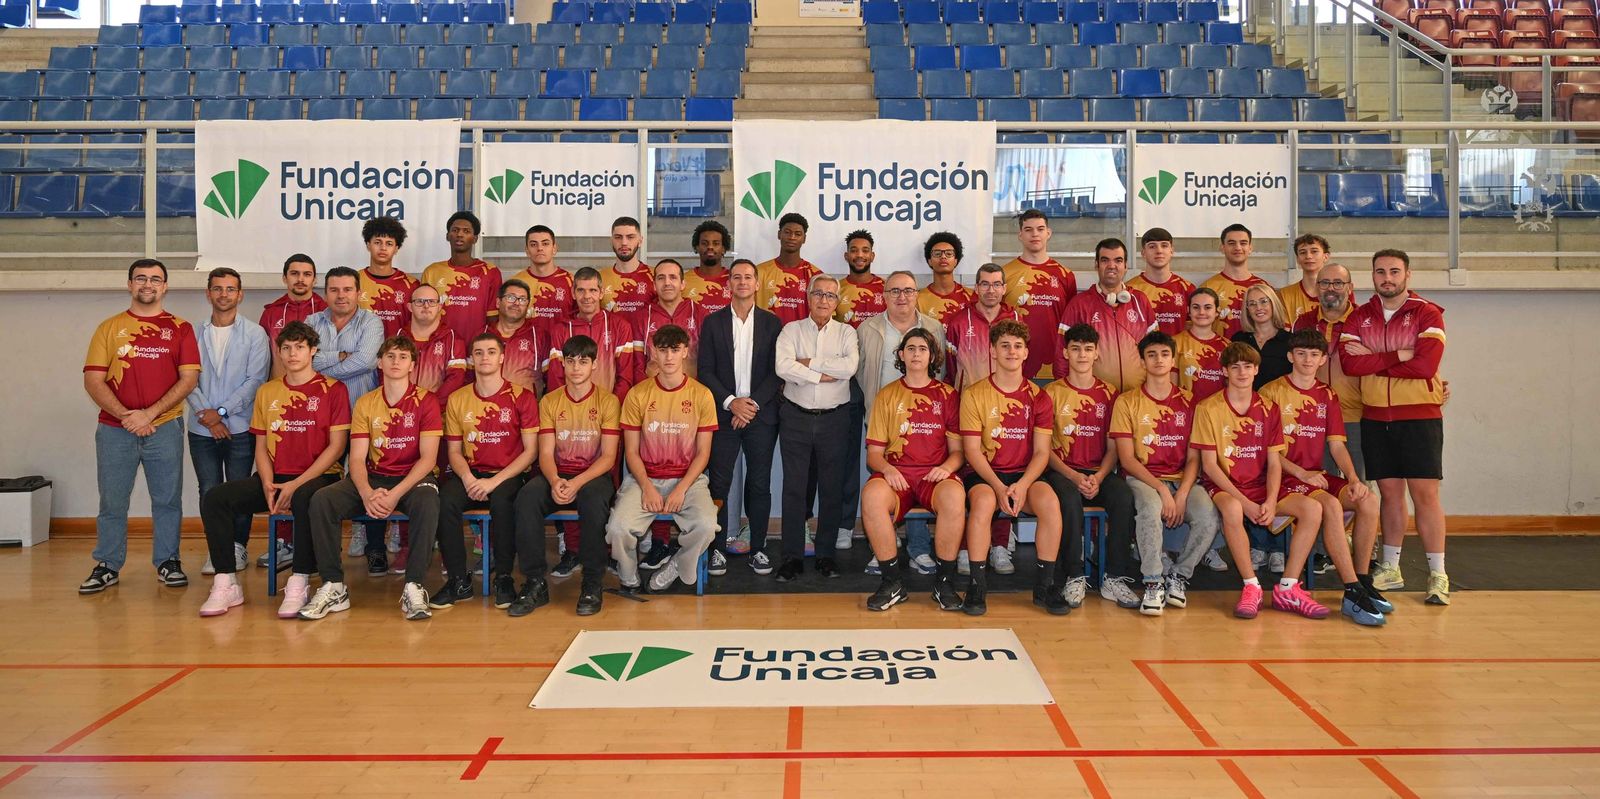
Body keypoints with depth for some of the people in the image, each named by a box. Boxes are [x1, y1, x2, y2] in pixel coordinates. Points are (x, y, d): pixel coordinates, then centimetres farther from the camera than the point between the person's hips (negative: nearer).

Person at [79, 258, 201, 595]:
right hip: (114, 429, 1)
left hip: (164, 428, -1)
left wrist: (149, 413, -11)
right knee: (112, 501, 5)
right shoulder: (109, 328, 9)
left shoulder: (179, 328, 7)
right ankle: (107, 566, 15)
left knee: (168, 499, 4)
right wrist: (125, 416, -11)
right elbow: (93, 381, 2)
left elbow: (189, 378, -3)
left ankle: (167, 561, 15)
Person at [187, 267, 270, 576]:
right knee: (209, 492, 3)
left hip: (241, 427, -2)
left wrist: (221, 411, -11)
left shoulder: (254, 334, 2)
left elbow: (255, 380, -5)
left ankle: (237, 546, 15)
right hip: (202, 428, 2)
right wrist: (206, 416, -11)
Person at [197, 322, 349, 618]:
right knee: (214, 499, -17)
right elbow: (261, 447, 13)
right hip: (275, 478, 5)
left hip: (318, 477, -5)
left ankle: (299, 584, -30)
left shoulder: (333, 390, -1)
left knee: (305, 498, -40)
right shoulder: (267, 392, 15)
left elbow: (336, 446, -7)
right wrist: (268, 485, -7)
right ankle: (226, 584, -13)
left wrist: (295, 485, -15)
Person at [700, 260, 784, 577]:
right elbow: (706, 371, 1)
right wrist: (731, 402, -11)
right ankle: (718, 549, 8)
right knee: (719, 485, 0)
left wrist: (754, 403, -10)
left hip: (761, 414, 0)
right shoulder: (713, 322, 6)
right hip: (723, 414, 0)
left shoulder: (772, 323, 6)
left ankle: (758, 549, 14)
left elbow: (777, 371, 1)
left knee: (760, 485, 4)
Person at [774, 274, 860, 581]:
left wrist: (808, 364, -10)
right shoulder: (791, 330, 6)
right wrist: (824, 375, -13)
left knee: (832, 487, 4)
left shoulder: (846, 333, 8)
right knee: (794, 486, 0)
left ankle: (826, 554, 14)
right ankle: (792, 556, 5)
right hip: (796, 417, -1)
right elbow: (782, 366, -12)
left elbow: (850, 366, -13)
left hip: (834, 418, 1)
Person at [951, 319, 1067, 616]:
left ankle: (1044, 586, -15)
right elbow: (971, 450, -5)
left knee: (1050, 501, -29)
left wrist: (1022, 485, -17)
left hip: (1025, 475, 2)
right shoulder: (974, 394, 1)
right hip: (984, 473, -2)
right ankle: (977, 586, -24)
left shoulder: (1038, 397, 7)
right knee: (983, 501, -35)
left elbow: (1042, 452, 1)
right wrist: (998, 486, -19)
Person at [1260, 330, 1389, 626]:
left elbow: (1337, 445, 9)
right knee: (1331, 505, -32)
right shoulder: (1272, 392, -3)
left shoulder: (1327, 396, 15)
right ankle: (1353, 593, -30)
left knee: (1369, 500, -19)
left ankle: (1363, 581, -7)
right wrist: (1301, 473, -16)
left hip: (1316, 476, 6)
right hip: (1284, 478, -6)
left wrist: (1353, 479, -8)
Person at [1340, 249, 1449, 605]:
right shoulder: (1359, 317, 7)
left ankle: (1437, 575, 2)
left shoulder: (1428, 314, -3)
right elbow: (1349, 363, -8)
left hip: (1420, 416, -3)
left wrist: (1372, 359, -11)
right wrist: (1399, 355, -14)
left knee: (1425, 494, -4)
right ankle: (1390, 570, 18)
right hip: (1375, 418, 3)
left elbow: (1425, 364, -18)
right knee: (1389, 492, 10)